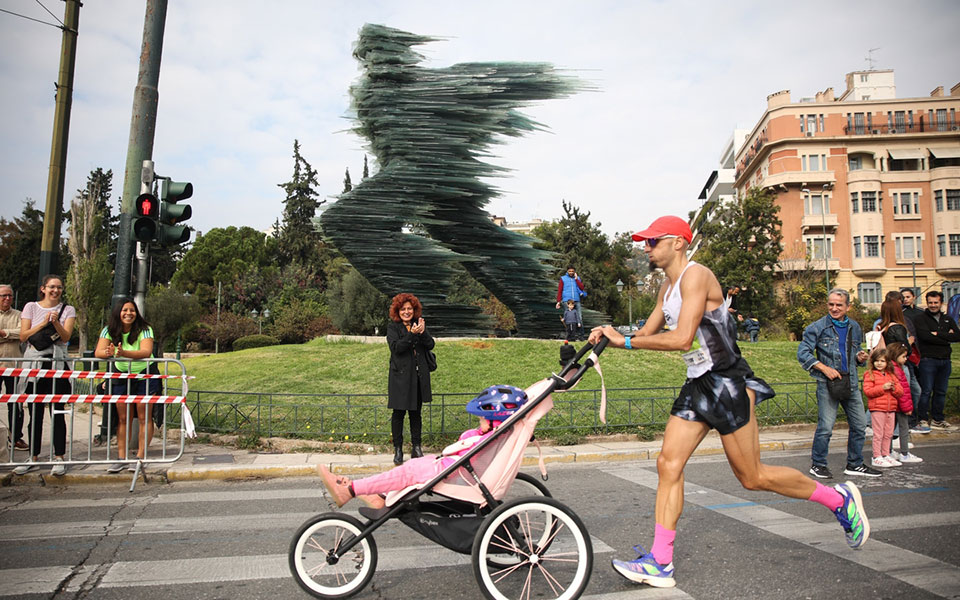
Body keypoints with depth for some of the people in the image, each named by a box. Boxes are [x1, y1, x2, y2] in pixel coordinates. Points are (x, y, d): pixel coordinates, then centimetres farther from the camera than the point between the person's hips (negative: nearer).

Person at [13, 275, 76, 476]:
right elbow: (23, 336, 1)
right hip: (34, 363, 2)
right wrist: (43, 323, -11)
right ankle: (33, 458, 15)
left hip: (57, 364, -2)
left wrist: (56, 322, -20)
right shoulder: (31, 307, 9)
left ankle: (59, 458, 1)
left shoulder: (68, 310, 7)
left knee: (57, 412, -3)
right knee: (35, 413, 6)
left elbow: (66, 337, -4)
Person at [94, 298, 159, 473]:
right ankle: (121, 458, 8)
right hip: (121, 376, 3)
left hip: (145, 375, -3)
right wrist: (108, 352, -40)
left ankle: (140, 457, 0)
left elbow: (146, 352, -31)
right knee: (123, 418, 4)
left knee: (144, 417, -5)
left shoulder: (144, 329, -16)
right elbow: (98, 352, -16)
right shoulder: (109, 330, -5)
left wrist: (124, 353, -47)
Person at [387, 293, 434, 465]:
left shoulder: (419, 325, 11)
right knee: (398, 413, 1)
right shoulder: (393, 327, 0)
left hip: (418, 376, 3)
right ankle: (398, 449, 10)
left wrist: (422, 333, -17)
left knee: (416, 413, 10)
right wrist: (412, 334, -24)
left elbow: (430, 345, 1)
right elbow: (395, 347, -15)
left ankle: (416, 448, 18)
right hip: (400, 376, -3)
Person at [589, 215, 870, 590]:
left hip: (727, 383, -9)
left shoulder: (695, 276, -17)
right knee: (668, 465, 0)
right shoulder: (667, 287, 13)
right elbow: (647, 334, 17)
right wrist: (612, 336, -2)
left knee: (752, 477, 2)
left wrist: (625, 342, -23)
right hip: (698, 385, 9)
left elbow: (681, 338, -27)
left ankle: (840, 498, 25)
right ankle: (660, 563, 5)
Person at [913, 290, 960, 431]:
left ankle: (937, 420, 18)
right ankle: (922, 420, 0)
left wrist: (938, 334, -9)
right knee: (926, 391, -6)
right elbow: (926, 336, -16)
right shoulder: (920, 319, 0)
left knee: (941, 392, 10)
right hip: (928, 360, -5)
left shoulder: (948, 319, 16)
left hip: (945, 360, 5)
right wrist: (946, 338, -8)